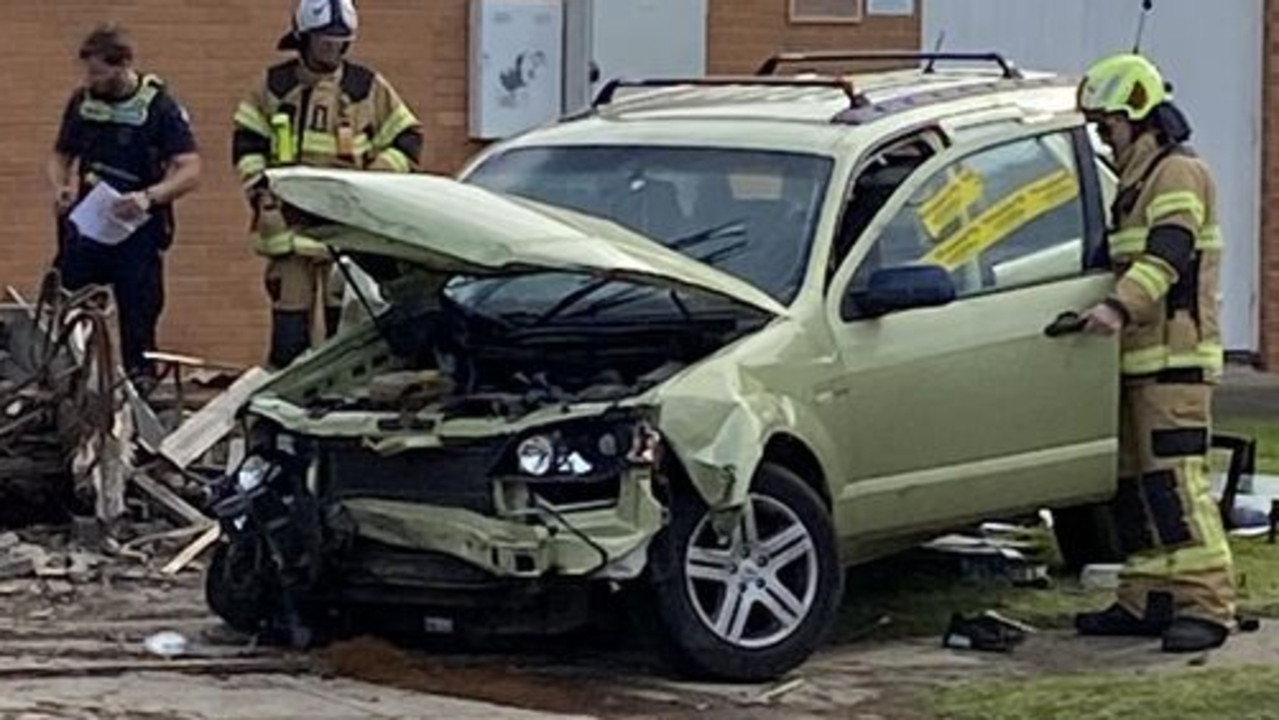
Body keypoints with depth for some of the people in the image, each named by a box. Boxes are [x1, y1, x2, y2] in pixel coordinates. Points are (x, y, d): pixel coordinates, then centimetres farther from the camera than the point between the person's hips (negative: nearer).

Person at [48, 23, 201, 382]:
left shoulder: (160, 107, -7)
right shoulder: (82, 101, 7)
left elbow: (190, 171, -13)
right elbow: (61, 155, 19)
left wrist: (149, 197, -30)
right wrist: (60, 188, -3)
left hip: (137, 230, -4)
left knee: (138, 325, 2)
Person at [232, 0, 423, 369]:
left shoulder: (368, 87, 4)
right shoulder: (275, 85, 8)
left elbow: (407, 138, 8)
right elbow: (246, 141, 15)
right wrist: (259, 185, 1)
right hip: (287, 225, 2)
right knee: (288, 326, 4)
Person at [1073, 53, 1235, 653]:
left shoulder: (1179, 175, -9)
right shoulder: (1135, 183, 23)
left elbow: (1167, 256, -24)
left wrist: (1119, 308, -36)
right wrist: (1111, 312, 21)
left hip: (1175, 361, -10)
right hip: (1139, 361, 10)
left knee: (1175, 482, -15)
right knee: (1132, 485, 9)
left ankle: (1206, 605, -15)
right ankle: (1146, 601, 14)